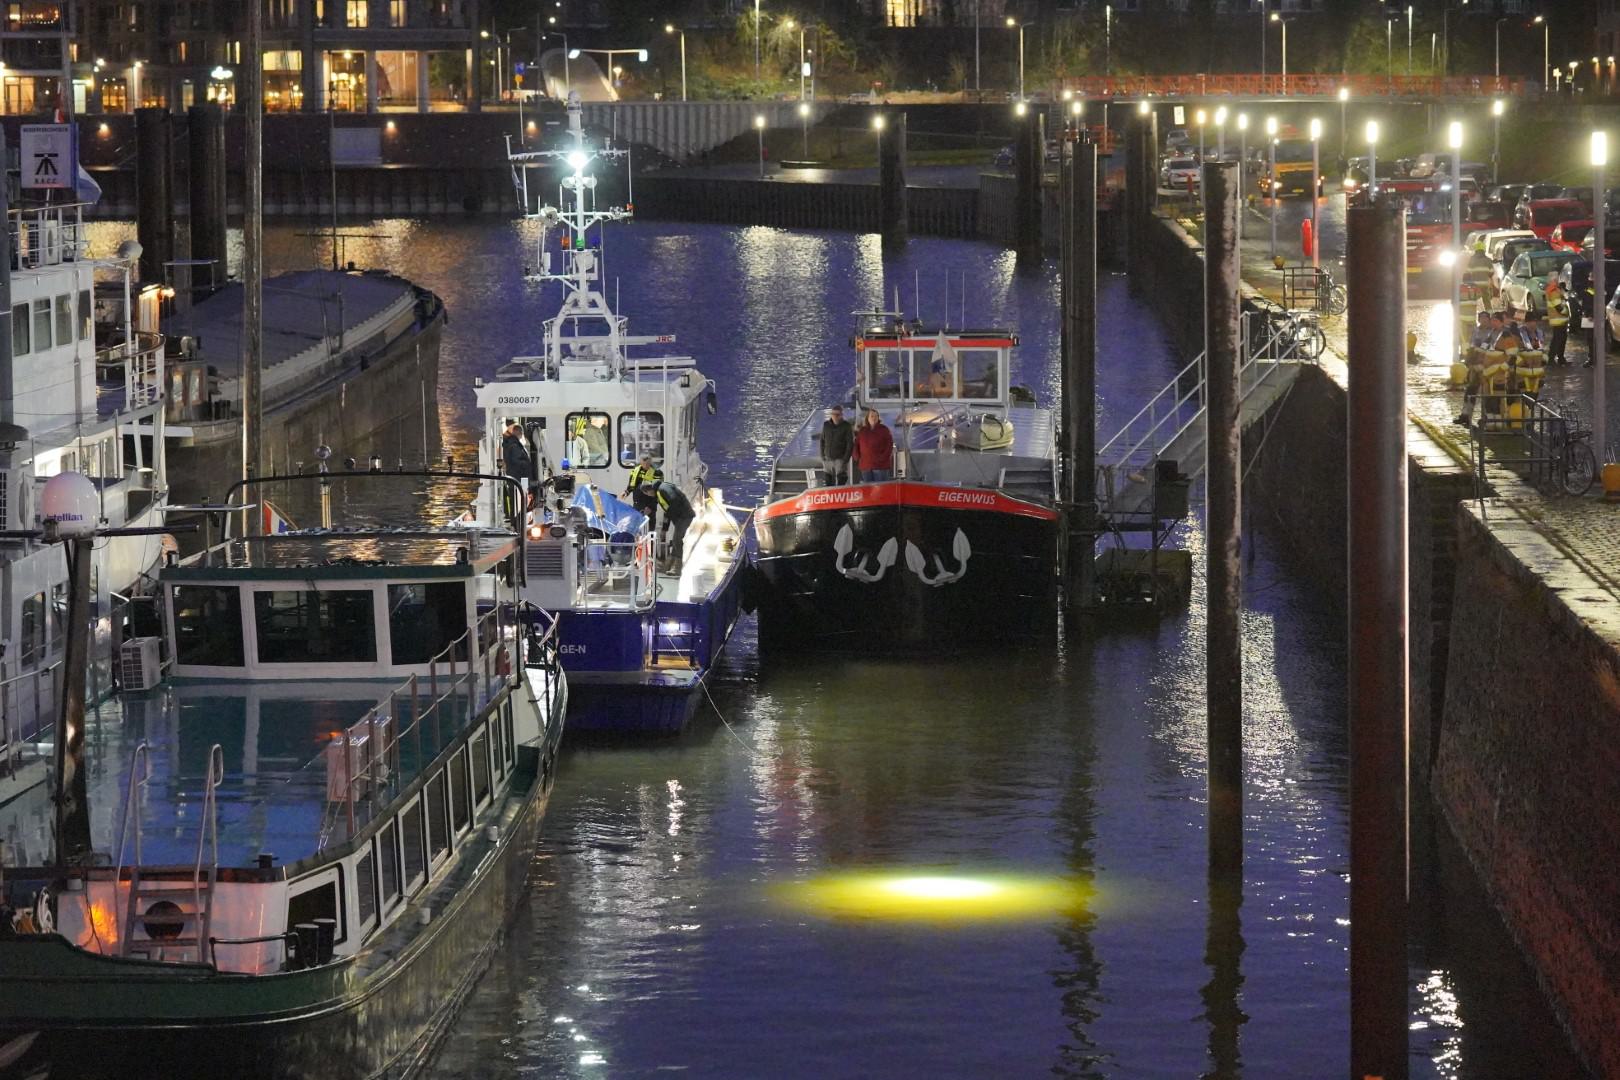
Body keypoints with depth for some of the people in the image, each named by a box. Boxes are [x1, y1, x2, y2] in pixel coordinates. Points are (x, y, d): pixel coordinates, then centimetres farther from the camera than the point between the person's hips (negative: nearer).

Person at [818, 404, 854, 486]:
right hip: (828, 460, 4)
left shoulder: (847, 426, -3)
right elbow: (822, 441, 15)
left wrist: (845, 459, -12)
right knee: (826, 485, 4)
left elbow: (850, 443, -5)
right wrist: (823, 456, 5)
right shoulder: (826, 425, 8)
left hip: (840, 460, -4)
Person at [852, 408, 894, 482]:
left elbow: (889, 445, -2)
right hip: (865, 466, 4)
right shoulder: (862, 431, 13)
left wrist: (883, 457, -12)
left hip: (880, 465, -4)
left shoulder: (884, 429, 2)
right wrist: (858, 457, 4)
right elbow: (856, 445, 18)